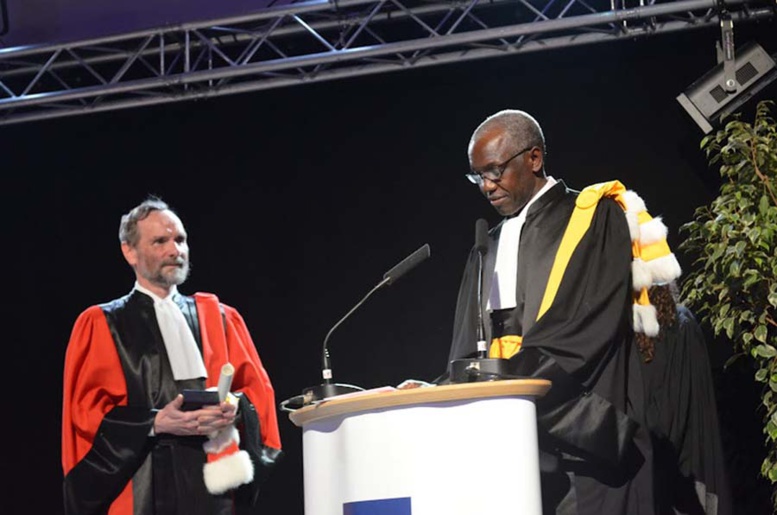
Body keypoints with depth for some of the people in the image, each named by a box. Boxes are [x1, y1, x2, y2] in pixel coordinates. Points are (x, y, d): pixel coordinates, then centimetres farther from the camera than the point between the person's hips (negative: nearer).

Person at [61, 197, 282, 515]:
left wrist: (235, 406, -8)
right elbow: (86, 409, 0)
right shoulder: (99, 325, 8)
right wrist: (156, 422, -13)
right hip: (142, 488, -3)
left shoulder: (218, 318, 19)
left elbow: (257, 387, 15)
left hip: (211, 480, 3)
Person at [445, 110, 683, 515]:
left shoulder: (594, 218, 3)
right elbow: (469, 354, 16)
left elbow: (586, 331, -11)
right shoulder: (487, 252, 22)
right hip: (509, 439, 5)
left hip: (580, 437, -5)